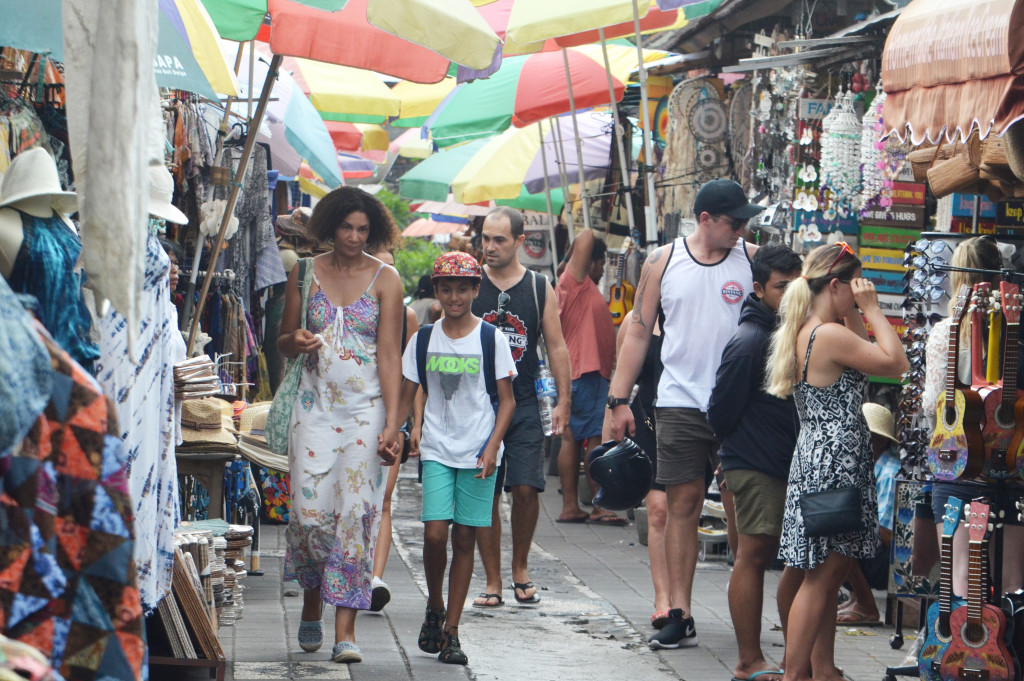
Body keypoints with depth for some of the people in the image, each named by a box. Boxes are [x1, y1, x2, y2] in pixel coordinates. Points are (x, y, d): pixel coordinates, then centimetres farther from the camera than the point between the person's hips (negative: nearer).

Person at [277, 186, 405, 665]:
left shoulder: (385, 280, 1)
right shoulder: (305, 274, 7)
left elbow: (389, 354, -4)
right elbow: (283, 342, 15)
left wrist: (392, 423, -13)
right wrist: (295, 341, -11)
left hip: (366, 409, -2)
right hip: (316, 406, 2)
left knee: (356, 512, -9)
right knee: (310, 511, -5)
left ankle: (345, 630, -8)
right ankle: (312, 604, 20)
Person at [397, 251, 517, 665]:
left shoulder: (491, 339, -1)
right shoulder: (424, 339, 6)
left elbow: (507, 400, 1)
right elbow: (406, 397, 12)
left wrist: (492, 446, -10)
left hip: (478, 453, -1)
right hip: (437, 449, 1)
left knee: (465, 538, 1)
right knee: (434, 534, -11)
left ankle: (451, 631, 7)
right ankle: (434, 608, 15)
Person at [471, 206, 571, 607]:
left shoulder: (540, 288, 5)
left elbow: (556, 347, 8)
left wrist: (563, 401, 1)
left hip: (524, 405, 0)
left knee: (526, 488, -9)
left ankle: (520, 569, 12)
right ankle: (493, 582, 8)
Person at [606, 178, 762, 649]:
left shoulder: (752, 260, 5)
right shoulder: (664, 262, 5)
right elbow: (639, 332, 8)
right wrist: (619, 401, 2)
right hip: (681, 402, 0)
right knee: (682, 504, 0)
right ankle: (679, 615, 3)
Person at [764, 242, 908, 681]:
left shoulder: (803, 333, 12)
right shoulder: (830, 336, -18)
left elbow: (865, 358, 24)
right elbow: (895, 363, -14)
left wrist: (855, 317, 14)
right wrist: (871, 310, -9)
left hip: (818, 460, 10)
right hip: (833, 465, -10)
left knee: (829, 576, 14)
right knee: (821, 577, -6)